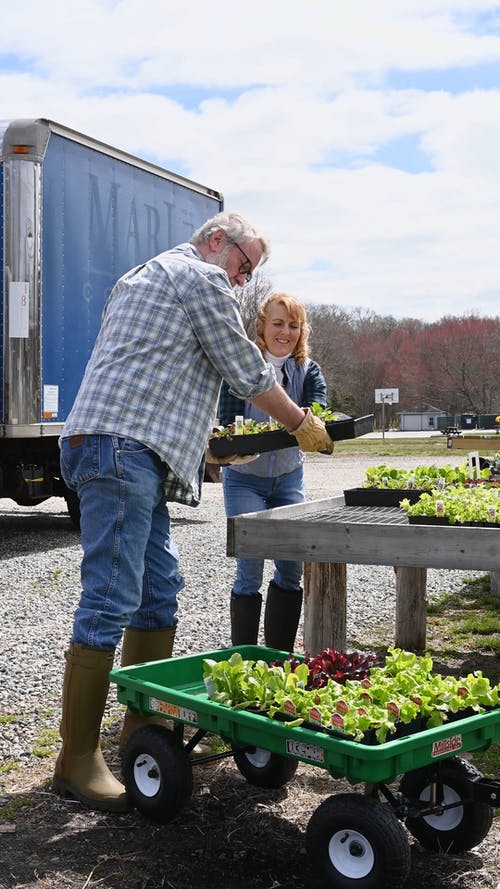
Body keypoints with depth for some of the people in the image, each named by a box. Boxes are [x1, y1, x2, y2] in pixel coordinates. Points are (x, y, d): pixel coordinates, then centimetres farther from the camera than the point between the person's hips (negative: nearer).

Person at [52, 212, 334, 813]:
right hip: (123, 450, -11)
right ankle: (77, 759, -7)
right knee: (110, 601, -11)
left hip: (128, 456, 11)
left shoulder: (144, 276, 31)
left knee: (159, 591, 12)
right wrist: (303, 424, 15)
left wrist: (207, 441, 34)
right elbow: (248, 373, 1)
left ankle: (144, 726, 19)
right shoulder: (201, 277, 1)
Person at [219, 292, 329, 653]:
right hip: (245, 478, -3)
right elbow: (227, 423, -17)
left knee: (293, 566, -1)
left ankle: (280, 657, 15)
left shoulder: (309, 371, -4)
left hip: (289, 476, 3)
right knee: (250, 569, -11)